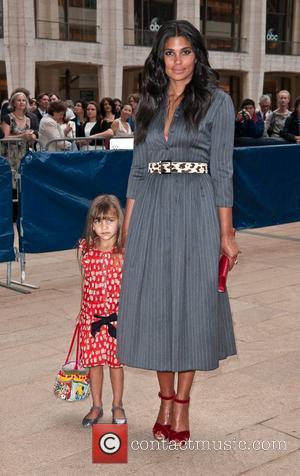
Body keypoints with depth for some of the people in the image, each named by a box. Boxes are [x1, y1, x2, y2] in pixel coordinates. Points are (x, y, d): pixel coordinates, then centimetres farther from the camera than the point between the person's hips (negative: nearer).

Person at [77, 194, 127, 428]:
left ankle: (118, 405, 26)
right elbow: (86, 281, 10)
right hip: (92, 315, 2)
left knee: (116, 361, 9)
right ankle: (97, 406, 26)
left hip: (117, 315, -2)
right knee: (94, 360, 10)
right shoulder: (85, 250, -1)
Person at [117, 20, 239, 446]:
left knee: (191, 303, 2)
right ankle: (166, 399, 20)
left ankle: (182, 404, 13)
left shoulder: (217, 101, 0)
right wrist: (128, 225, 6)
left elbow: (221, 170, -3)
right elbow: (139, 168, 12)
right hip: (151, 213, 4)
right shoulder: (149, 103, 12)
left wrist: (226, 233, -6)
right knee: (154, 304, 5)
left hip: (196, 212, -4)